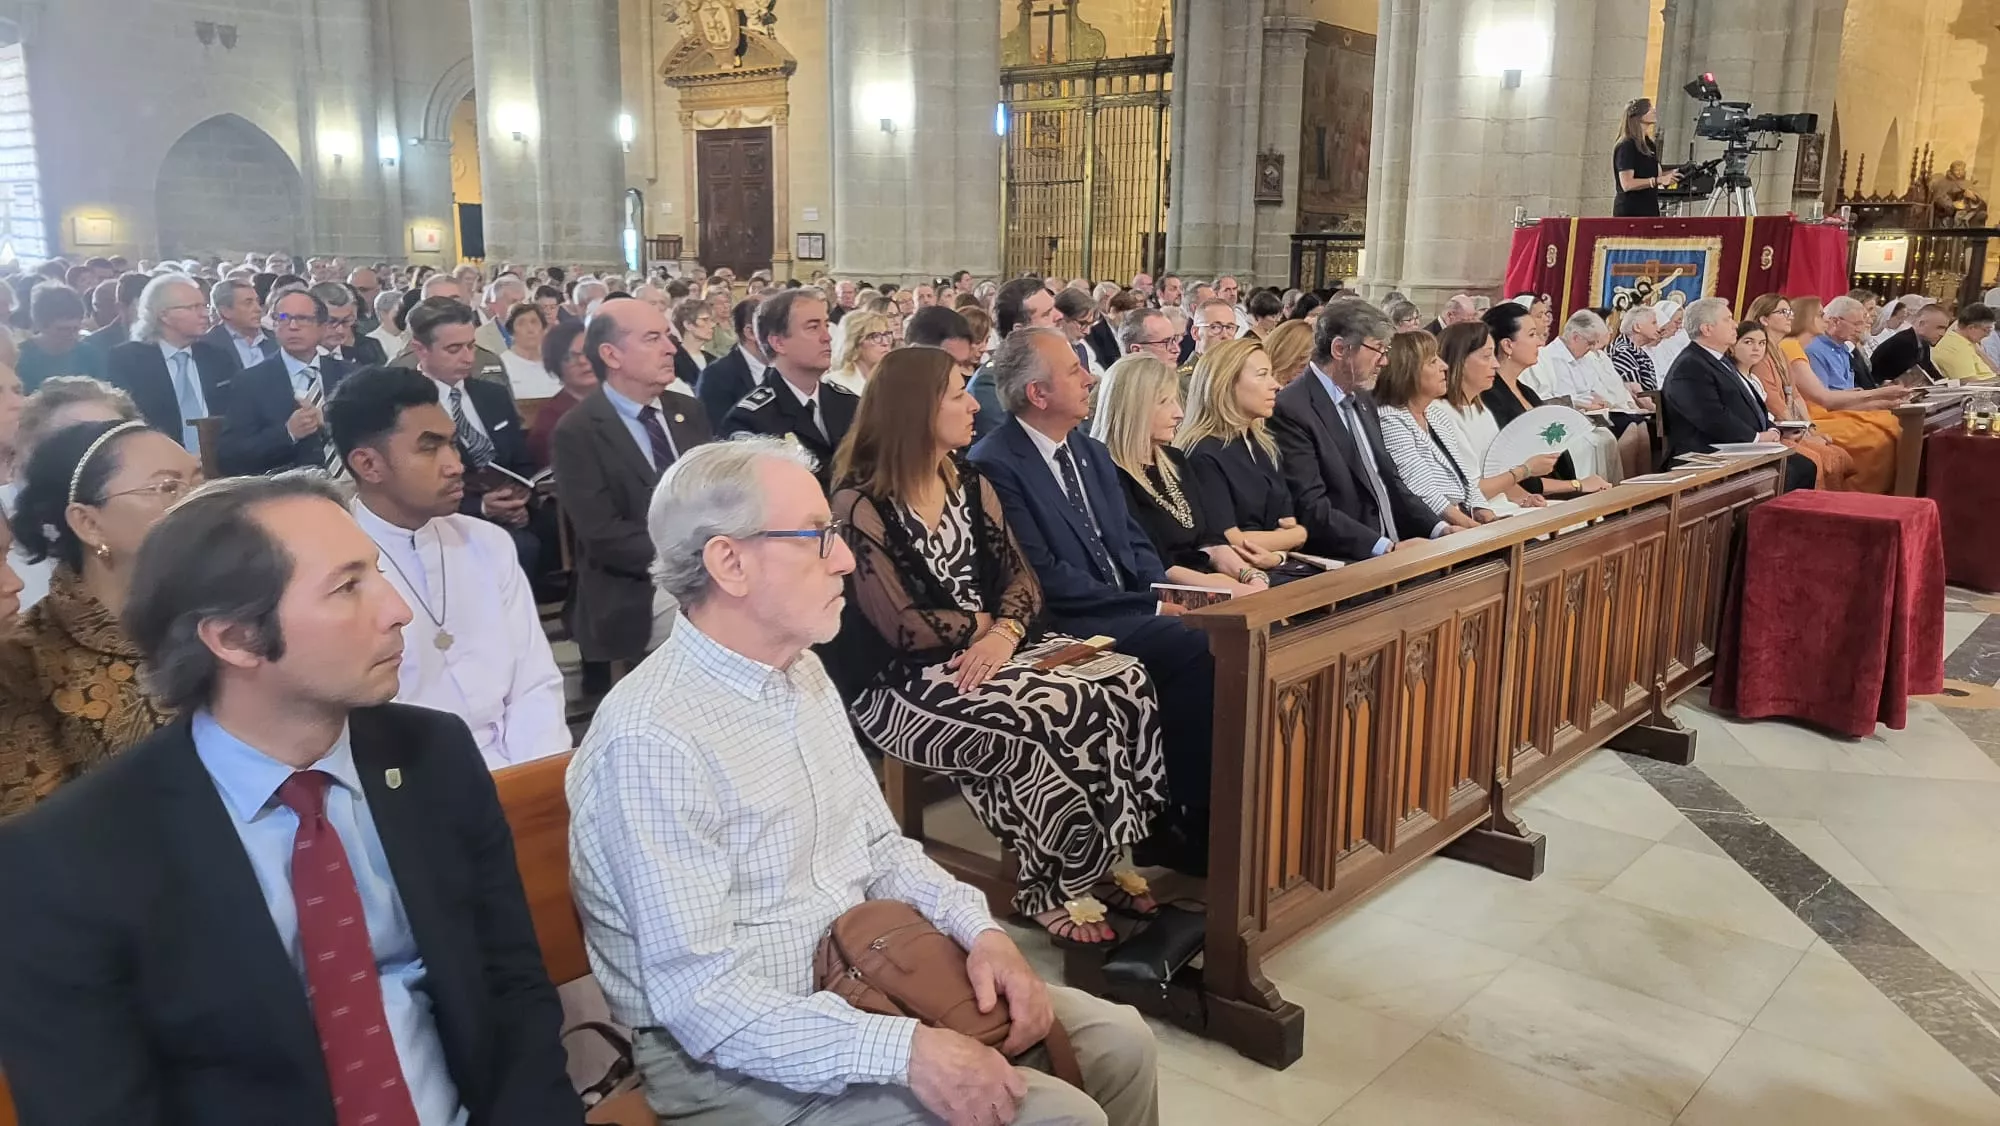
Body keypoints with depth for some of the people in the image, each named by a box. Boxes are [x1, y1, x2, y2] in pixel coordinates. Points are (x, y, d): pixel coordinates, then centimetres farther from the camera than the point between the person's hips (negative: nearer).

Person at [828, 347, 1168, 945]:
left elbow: (1020, 575, 6)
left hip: (988, 651, 7)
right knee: (1045, 721, -29)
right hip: (902, 682, -7)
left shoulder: (971, 483, 11)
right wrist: (986, 621, -3)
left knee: (1125, 686, -15)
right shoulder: (861, 502, -12)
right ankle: (1054, 889, -7)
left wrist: (1005, 632, -15)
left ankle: (1099, 862, -2)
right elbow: (903, 627, -16)